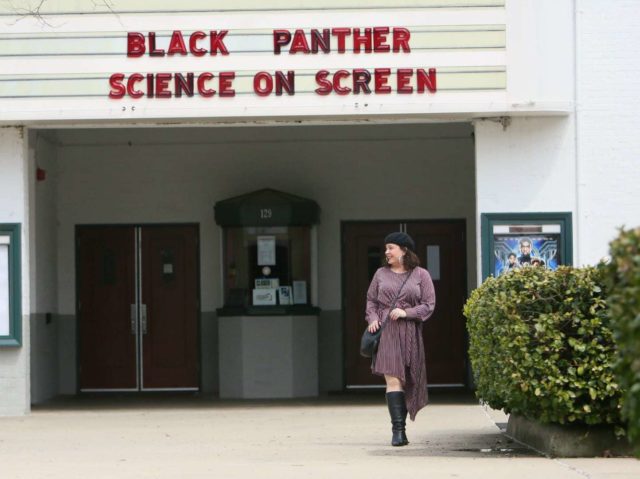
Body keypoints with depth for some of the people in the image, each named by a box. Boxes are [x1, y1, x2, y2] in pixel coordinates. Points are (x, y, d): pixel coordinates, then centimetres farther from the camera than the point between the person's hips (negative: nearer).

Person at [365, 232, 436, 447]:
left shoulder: (420, 275, 6)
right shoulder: (381, 274, 14)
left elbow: (429, 305, 3)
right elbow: (371, 300, 18)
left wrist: (406, 312, -10)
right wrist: (372, 318, -1)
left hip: (410, 333, 0)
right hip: (386, 332, 0)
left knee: (407, 381, 3)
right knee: (393, 380, -11)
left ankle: (401, 428, 13)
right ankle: (398, 429, -16)